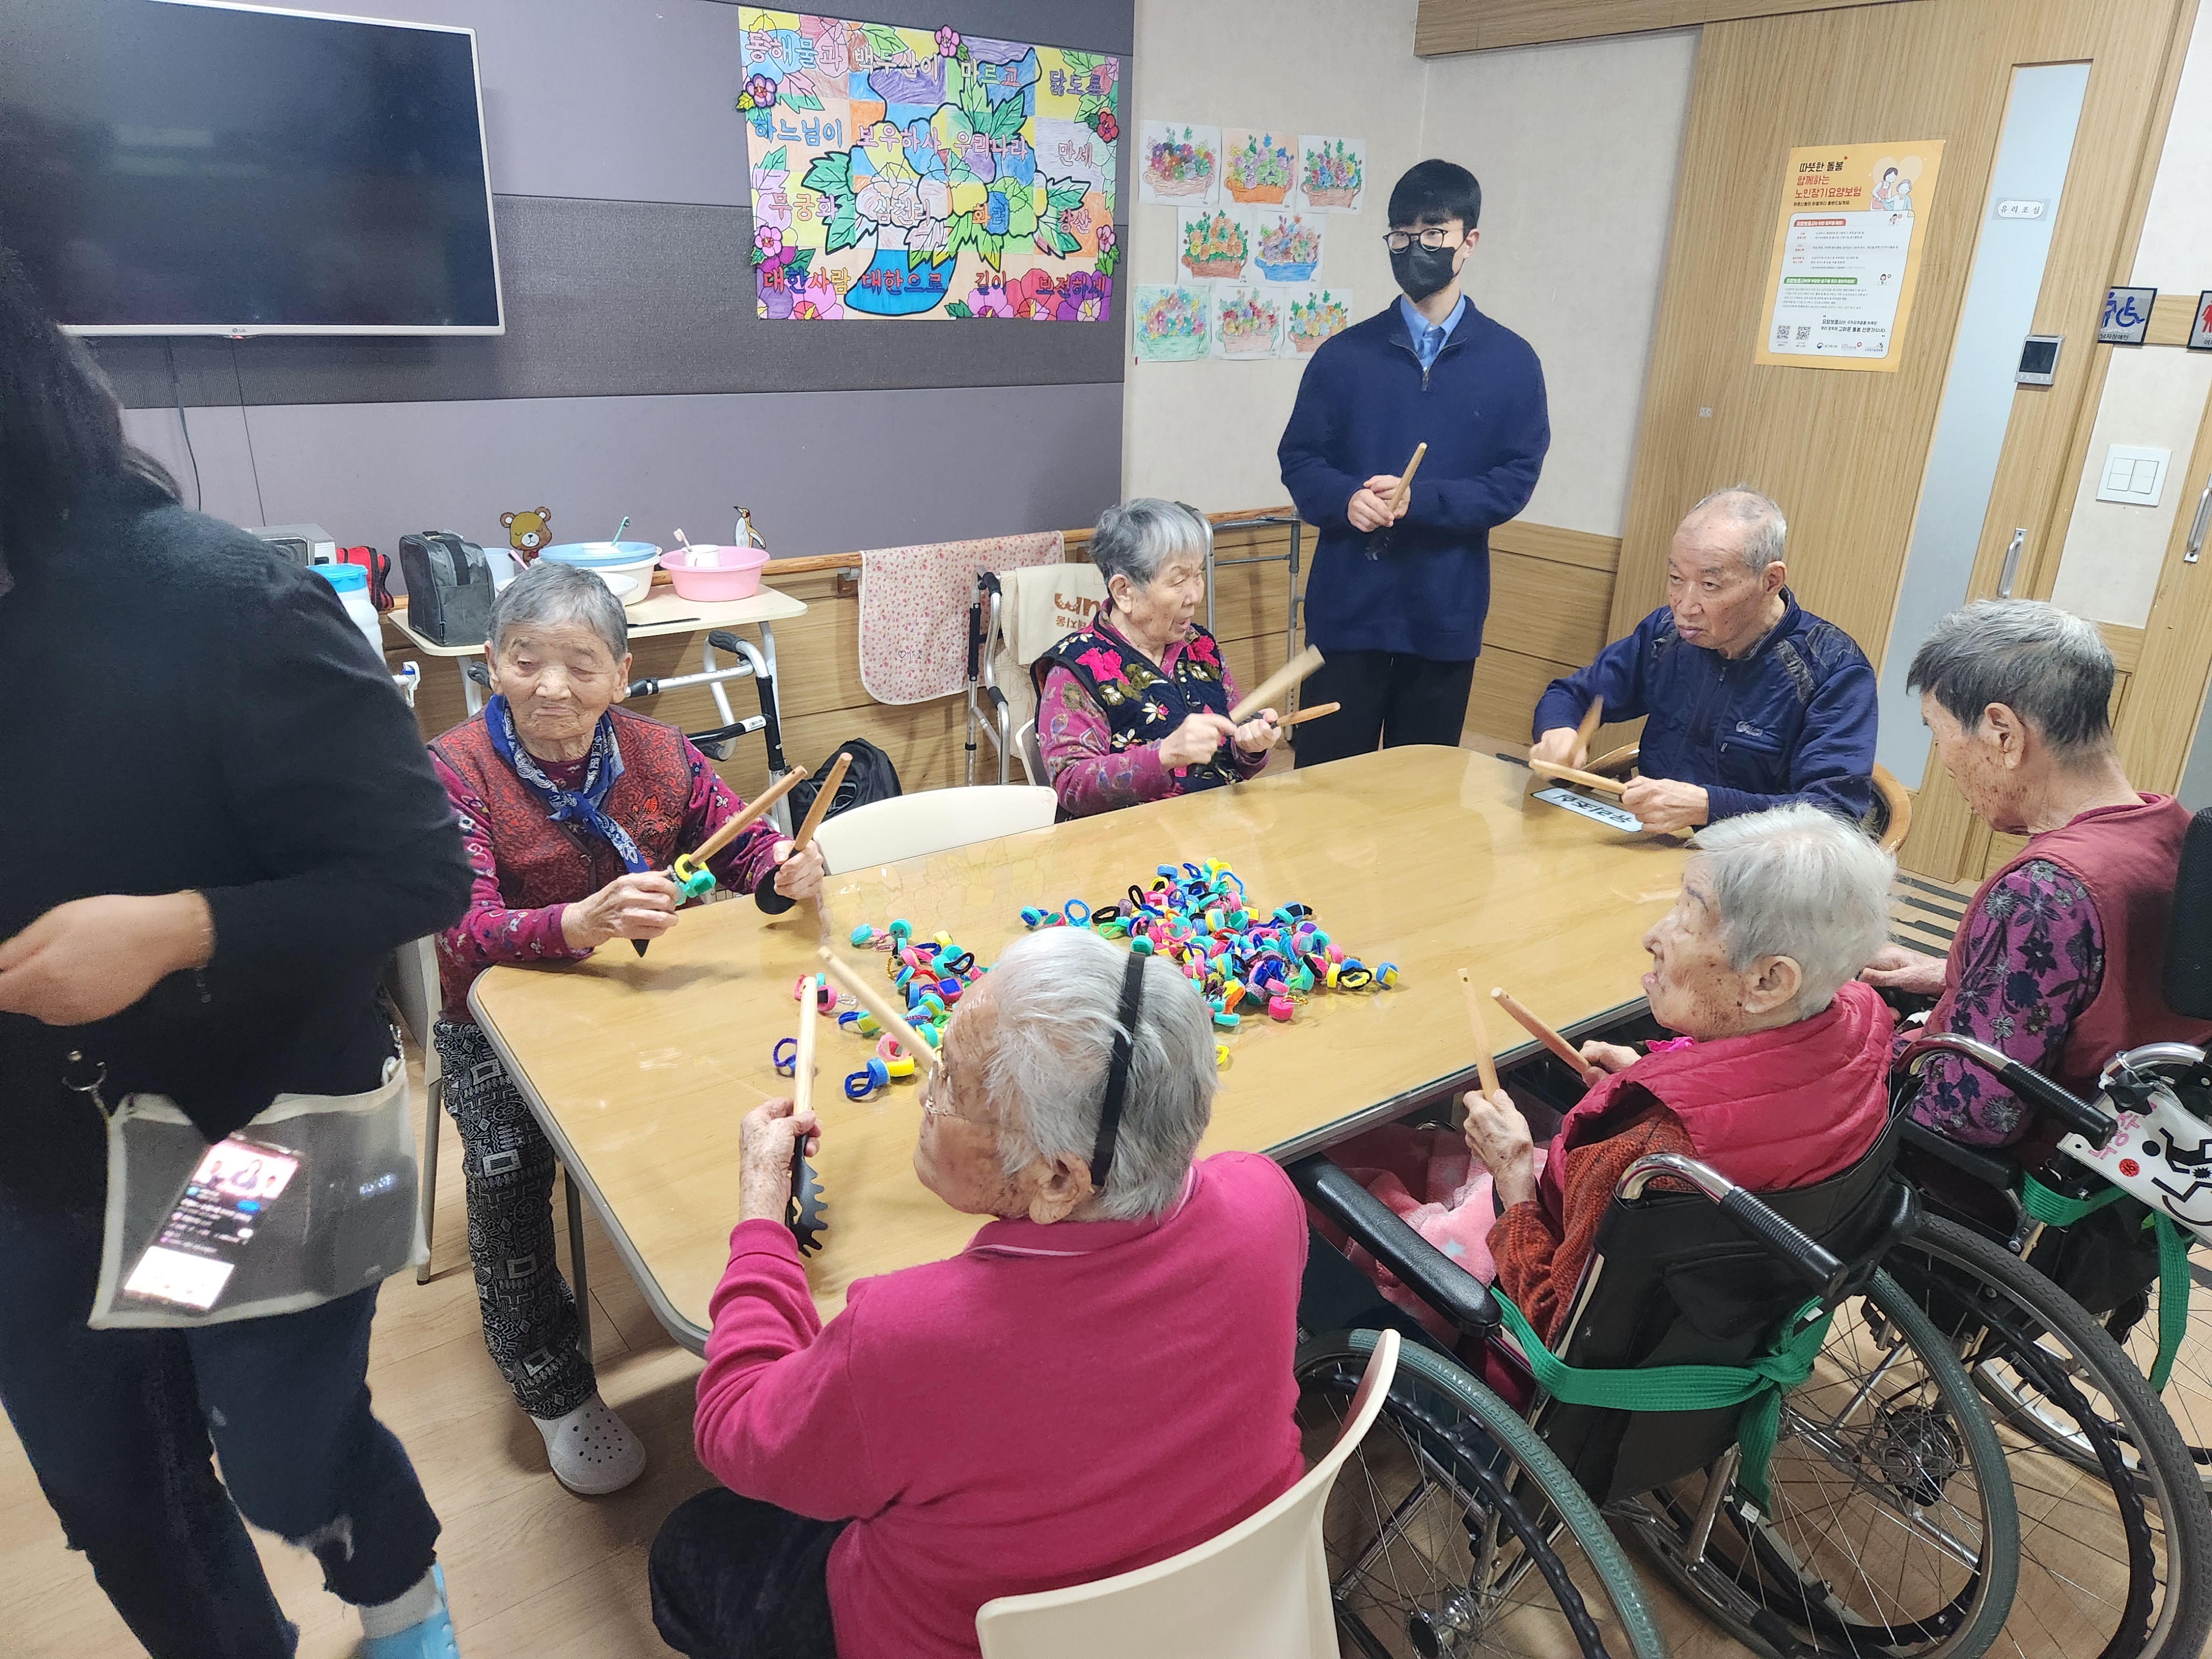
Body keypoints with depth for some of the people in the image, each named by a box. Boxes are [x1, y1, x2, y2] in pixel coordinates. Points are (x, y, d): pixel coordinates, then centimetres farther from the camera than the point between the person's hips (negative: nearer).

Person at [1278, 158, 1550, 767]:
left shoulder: (1510, 362, 3)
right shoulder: (1345, 354, 5)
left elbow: (1515, 479, -3)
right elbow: (1298, 458, 5)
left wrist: (1418, 500, -18)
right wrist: (1347, 498, -17)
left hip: (1446, 611, 0)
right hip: (1346, 606, 0)